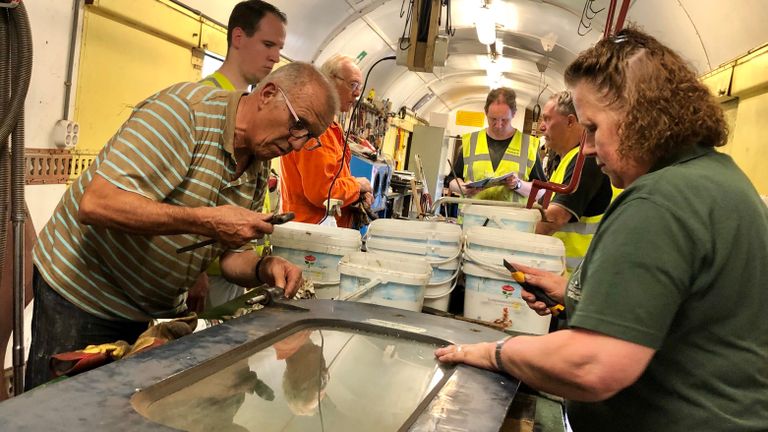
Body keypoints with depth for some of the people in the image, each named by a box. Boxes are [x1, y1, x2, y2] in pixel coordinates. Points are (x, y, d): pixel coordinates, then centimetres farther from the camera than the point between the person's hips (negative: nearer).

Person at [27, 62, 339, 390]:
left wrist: (263, 269, -18)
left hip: (159, 310, 7)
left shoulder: (259, 171, -1)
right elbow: (96, 204, -32)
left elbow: (232, 254, 4)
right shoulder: (183, 109, -24)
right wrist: (207, 221, -34)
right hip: (80, 293, -6)